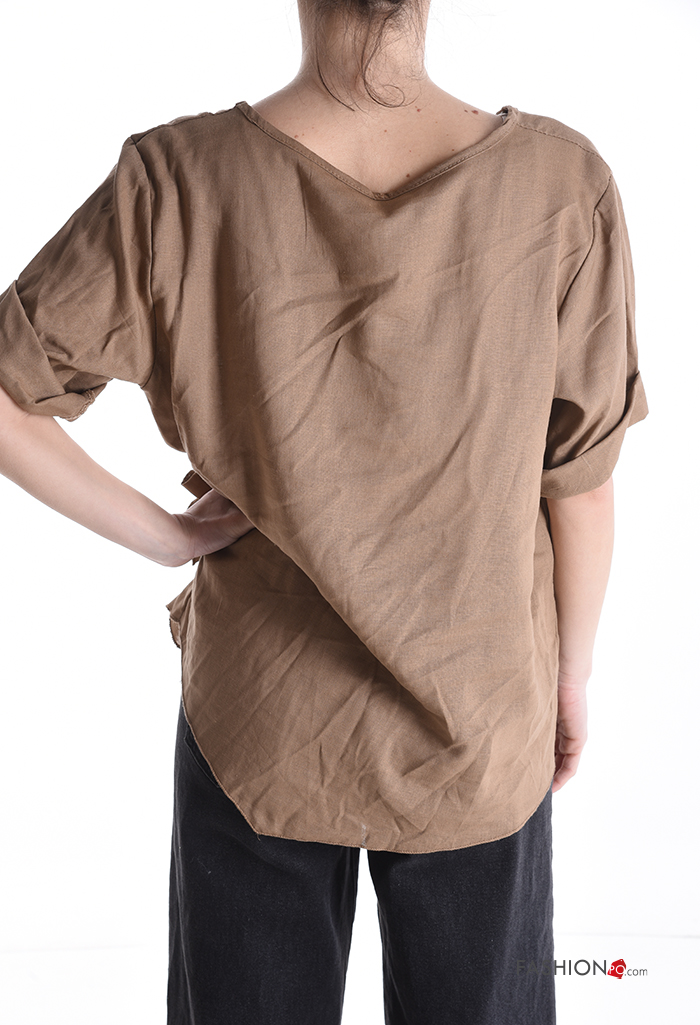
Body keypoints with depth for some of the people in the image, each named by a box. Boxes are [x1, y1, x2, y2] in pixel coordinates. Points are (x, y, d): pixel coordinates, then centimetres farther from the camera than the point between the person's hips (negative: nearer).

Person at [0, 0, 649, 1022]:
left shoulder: (179, 181, -18)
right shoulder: (558, 182, -17)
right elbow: (580, 477, -8)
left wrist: (163, 534, -6)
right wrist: (573, 672, 7)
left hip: (259, 718, 1)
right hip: (479, 721, 0)